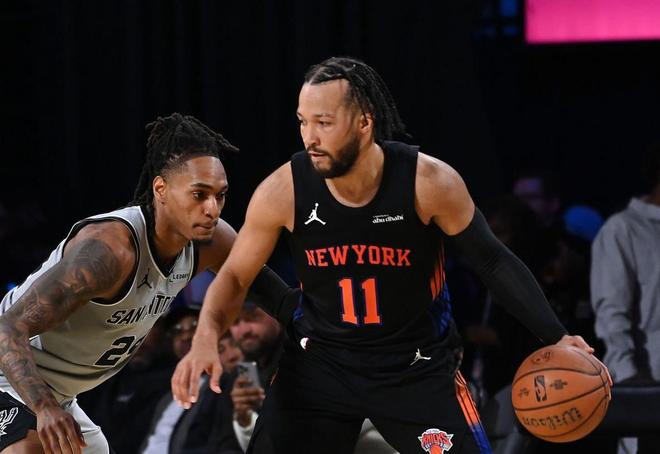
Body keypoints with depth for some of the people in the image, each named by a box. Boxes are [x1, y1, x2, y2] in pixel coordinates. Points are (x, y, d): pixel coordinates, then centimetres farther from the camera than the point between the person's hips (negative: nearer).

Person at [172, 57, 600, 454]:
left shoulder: (430, 182, -21)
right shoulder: (284, 191, -17)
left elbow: (492, 260, -8)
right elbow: (236, 276, -4)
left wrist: (555, 337, -15)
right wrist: (206, 339, -23)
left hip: (417, 365, -1)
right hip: (320, 361, 1)